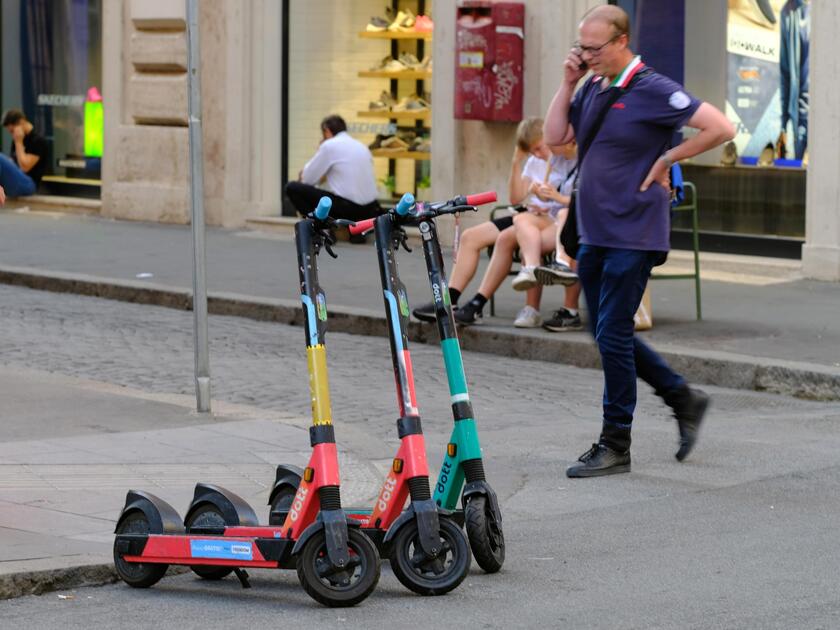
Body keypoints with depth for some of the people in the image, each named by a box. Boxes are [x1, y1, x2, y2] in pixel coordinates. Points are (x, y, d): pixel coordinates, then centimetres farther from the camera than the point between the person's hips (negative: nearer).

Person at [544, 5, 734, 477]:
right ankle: (685, 399, 28)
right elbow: (555, 136, 9)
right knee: (609, 334, 13)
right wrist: (568, 83, 1)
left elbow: (721, 128, -17)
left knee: (613, 335, -6)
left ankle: (615, 446, 3)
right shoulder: (593, 89, 10)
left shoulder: (651, 90, -13)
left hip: (633, 234, -8)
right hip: (595, 233, 8)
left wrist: (666, 159, -12)